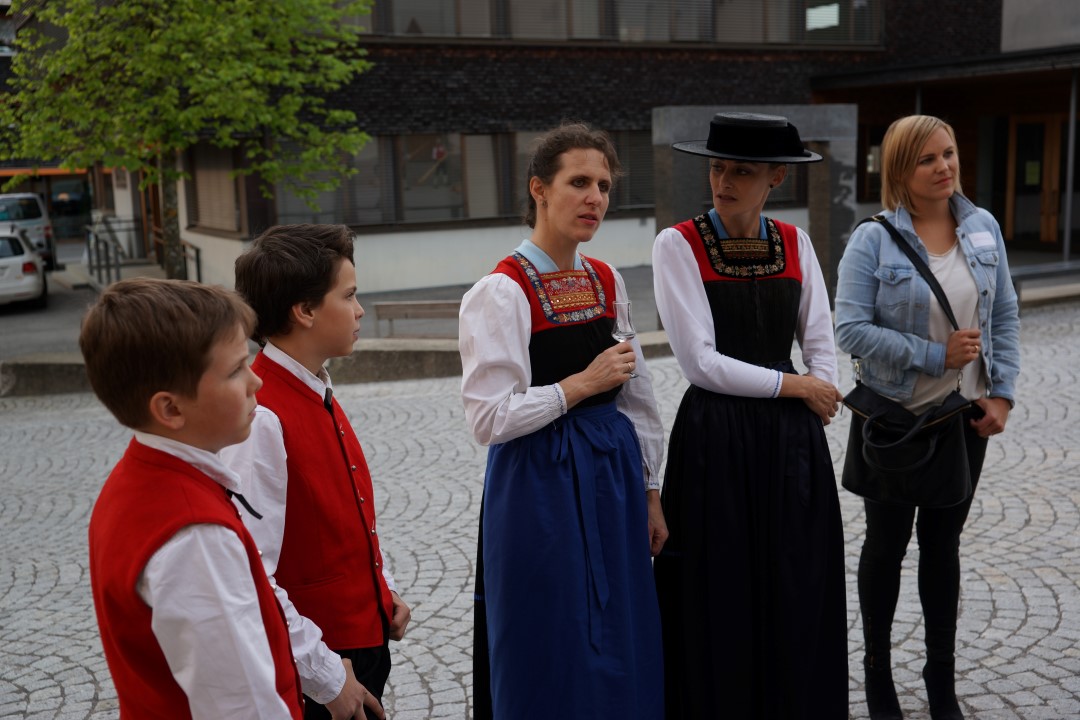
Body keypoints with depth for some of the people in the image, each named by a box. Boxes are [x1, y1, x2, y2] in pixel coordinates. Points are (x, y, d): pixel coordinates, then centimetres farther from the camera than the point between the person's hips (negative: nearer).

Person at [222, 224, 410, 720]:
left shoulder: (317, 394, 3)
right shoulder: (260, 421, -26)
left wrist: (384, 588, 10)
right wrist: (326, 678, -20)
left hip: (367, 636, 8)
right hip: (315, 664, -8)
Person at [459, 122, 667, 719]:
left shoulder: (608, 282, 7)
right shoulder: (500, 293, -14)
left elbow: (637, 396, 12)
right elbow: (488, 419, -19)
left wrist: (648, 491, 13)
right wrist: (582, 384, -15)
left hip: (613, 477, 6)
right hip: (540, 488, -6)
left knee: (621, 651, 15)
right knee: (553, 657, 7)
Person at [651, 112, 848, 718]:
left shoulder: (795, 244, 5)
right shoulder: (678, 245, -8)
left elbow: (822, 347, 8)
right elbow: (700, 362, -13)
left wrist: (817, 407, -5)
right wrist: (793, 385, -9)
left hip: (793, 439, 4)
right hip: (716, 438, -4)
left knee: (800, 594, 11)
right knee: (721, 599, 6)